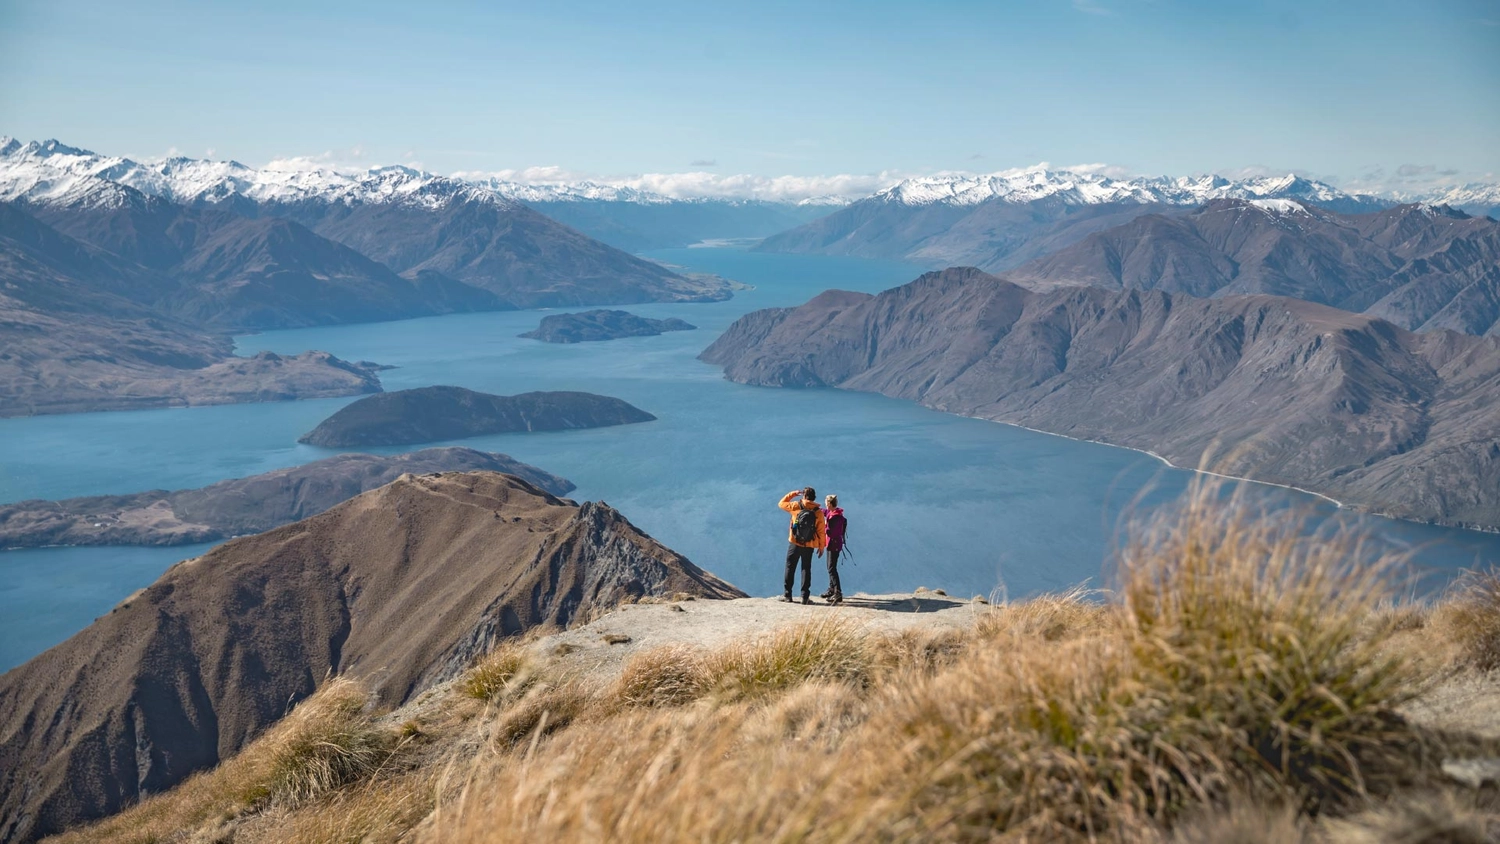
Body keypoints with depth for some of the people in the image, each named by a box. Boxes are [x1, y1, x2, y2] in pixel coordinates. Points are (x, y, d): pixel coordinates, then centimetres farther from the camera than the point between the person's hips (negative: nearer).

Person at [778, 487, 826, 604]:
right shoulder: (818, 512, -5)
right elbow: (821, 531, -3)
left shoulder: (796, 506, -8)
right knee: (806, 569, 7)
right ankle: (805, 596, 2)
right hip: (809, 546, 1)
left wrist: (793, 494, 16)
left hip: (795, 544, -1)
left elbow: (782, 503, 8)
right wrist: (821, 546, 6)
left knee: (790, 568, 9)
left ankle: (787, 594, 10)